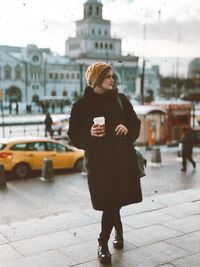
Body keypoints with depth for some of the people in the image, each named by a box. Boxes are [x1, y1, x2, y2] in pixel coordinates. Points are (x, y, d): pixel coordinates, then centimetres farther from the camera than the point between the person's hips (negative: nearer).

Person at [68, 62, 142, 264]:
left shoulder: (121, 100, 6)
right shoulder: (82, 105, -1)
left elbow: (135, 124, 12)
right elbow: (74, 136, 0)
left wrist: (127, 129, -10)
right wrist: (90, 133, -20)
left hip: (123, 159, 2)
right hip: (98, 161, -2)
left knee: (112, 202, 3)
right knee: (110, 202, -1)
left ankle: (103, 243, 24)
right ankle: (118, 231, 28)